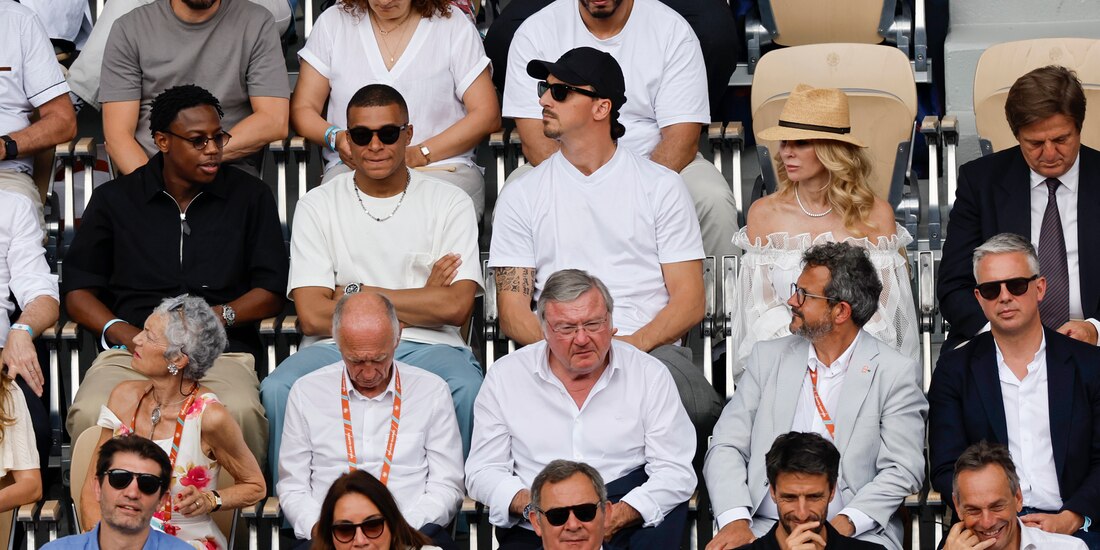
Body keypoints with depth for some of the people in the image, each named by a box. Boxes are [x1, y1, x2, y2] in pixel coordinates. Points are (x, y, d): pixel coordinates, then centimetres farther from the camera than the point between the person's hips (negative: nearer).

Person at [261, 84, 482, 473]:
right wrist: (419, 301, -2)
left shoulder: (450, 203, 8)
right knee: (279, 390, -31)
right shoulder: (318, 206, 9)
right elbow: (312, 317, -3)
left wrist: (357, 294, -5)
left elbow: (457, 306, -5)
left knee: (468, 389, -34)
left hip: (427, 347, 0)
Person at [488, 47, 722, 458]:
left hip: (651, 347, 0)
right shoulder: (522, 196, 14)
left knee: (700, 409, -35)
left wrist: (633, 343, -13)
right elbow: (512, 313, 8)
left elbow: (689, 301, 6)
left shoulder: (661, 186, 12)